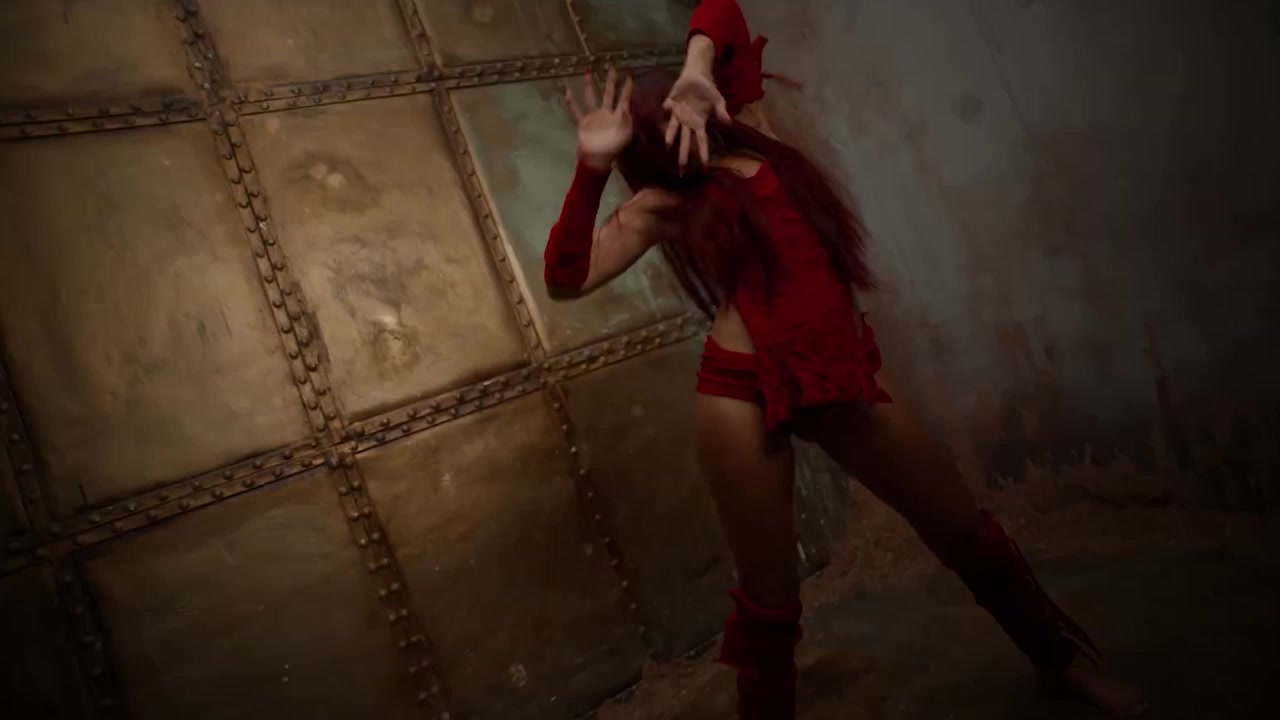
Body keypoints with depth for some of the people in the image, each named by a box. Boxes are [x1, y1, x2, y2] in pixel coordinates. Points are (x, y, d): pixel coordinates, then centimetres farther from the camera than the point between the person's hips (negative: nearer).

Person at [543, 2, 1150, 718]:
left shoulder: (749, 127, 10)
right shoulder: (661, 205, -1)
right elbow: (568, 278, -14)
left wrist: (698, 68, -4)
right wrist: (592, 165, -21)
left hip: (845, 371, 4)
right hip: (745, 393, -4)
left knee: (967, 530, 15)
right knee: (769, 599, 6)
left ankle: (1064, 657, 39)